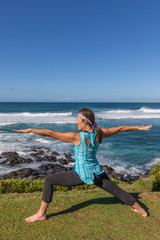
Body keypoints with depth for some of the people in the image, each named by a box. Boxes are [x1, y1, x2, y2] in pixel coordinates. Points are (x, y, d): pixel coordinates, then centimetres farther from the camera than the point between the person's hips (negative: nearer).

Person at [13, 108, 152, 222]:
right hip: (96, 173, 6)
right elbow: (120, 129, 2)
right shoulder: (100, 134, -8)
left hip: (81, 175, -5)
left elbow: (52, 133, -24)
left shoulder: (77, 137, -23)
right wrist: (139, 127, 16)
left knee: (49, 180, 6)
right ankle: (140, 209, 39)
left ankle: (41, 214, 15)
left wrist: (30, 130, -19)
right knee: (117, 191, 24)